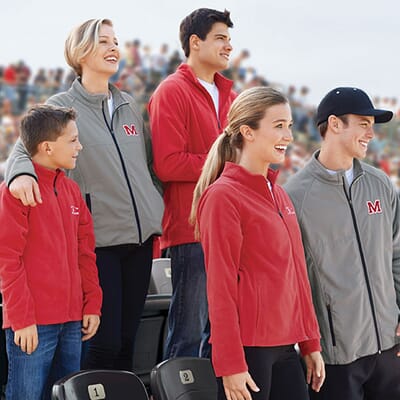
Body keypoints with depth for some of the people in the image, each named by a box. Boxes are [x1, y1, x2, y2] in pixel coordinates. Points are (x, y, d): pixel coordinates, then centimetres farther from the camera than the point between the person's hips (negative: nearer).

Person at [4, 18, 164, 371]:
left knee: (127, 339, 9)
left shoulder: (129, 105, 14)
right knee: (104, 342, -8)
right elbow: (27, 148, -14)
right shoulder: (61, 107, -2)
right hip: (99, 239, -5)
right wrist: (21, 172, -36)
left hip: (141, 235, 5)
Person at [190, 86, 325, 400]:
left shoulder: (279, 194, 14)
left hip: (285, 345, 8)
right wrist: (231, 365, -15)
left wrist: (311, 343, 16)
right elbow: (220, 286, -13)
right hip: (248, 348, -8)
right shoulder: (222, 196, -11)